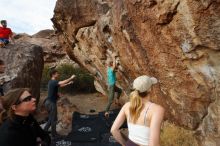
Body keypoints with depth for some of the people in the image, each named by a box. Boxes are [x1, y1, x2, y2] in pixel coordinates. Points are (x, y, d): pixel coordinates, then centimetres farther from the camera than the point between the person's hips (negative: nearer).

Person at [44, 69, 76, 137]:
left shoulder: (52, 82, 13)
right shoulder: (53, 82, -18)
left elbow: (60, 85, 24)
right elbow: (62, 82, -32)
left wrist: (68, 83, 15)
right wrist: (71, 78, -21)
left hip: (49, 102, 10)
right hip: (51, 102, -10)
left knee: (51, 118, 19)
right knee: (53, 119, 2)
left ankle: (45, 130, 25)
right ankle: (54, 134, 14)